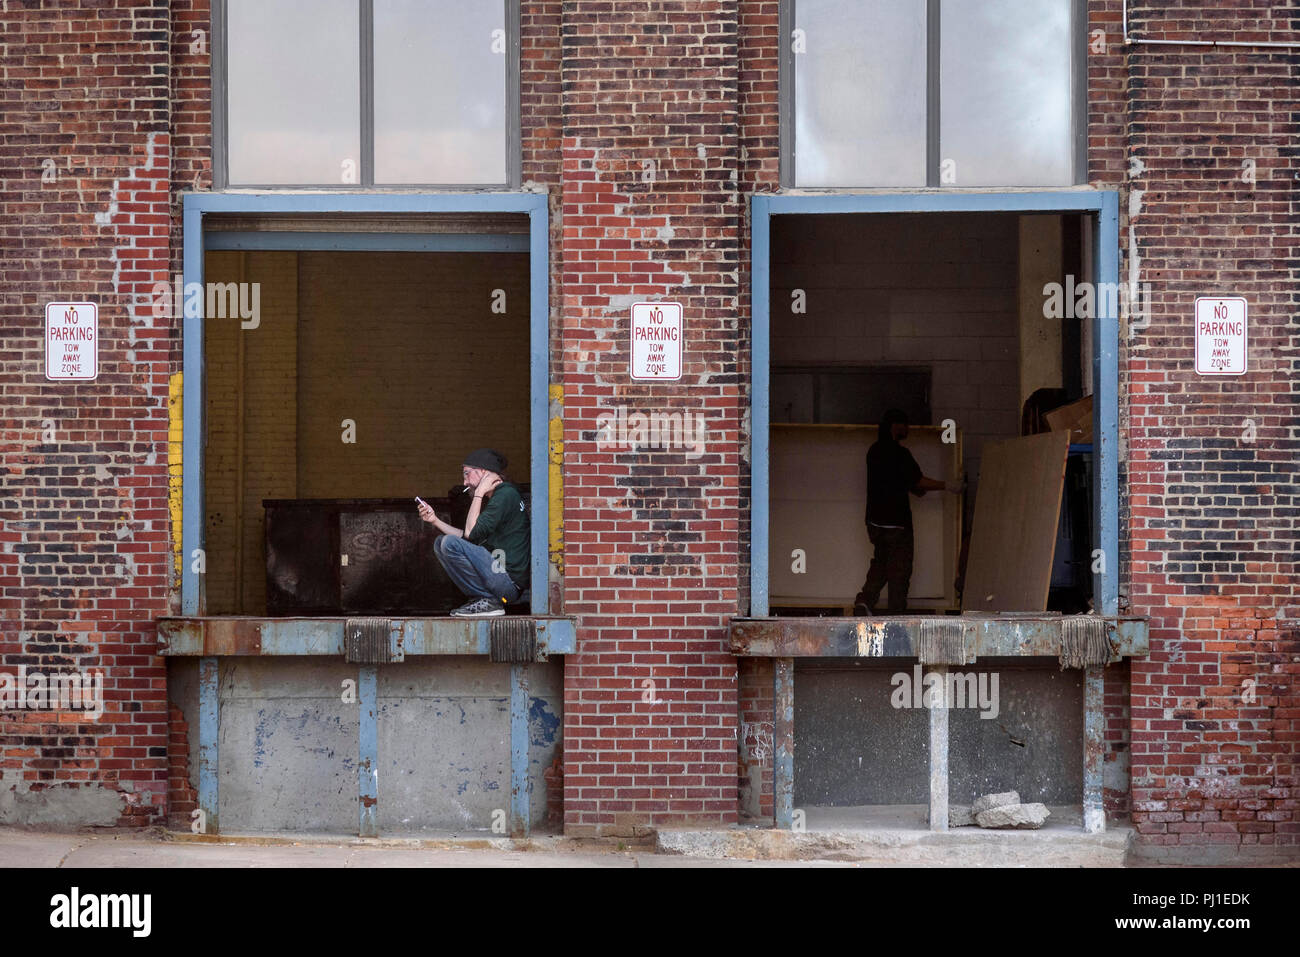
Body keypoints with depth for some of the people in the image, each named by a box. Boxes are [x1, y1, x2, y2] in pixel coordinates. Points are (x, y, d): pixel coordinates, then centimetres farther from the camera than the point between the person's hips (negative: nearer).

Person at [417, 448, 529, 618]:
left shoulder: (506, 494, -12)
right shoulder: (493, 498, 19)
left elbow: (472, 533, -17)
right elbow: (467, 536, 21)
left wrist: (478, 494, -9)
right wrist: (435, 520, 16)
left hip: (510, 582, -10)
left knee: (450, 543, -21)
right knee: (441, 543, 15)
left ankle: (489, 601, -13)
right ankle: (480, 597, 4)